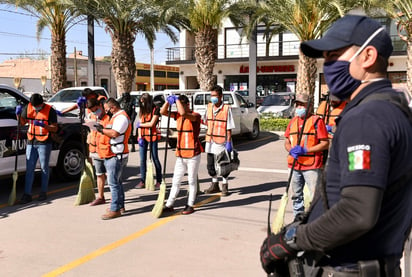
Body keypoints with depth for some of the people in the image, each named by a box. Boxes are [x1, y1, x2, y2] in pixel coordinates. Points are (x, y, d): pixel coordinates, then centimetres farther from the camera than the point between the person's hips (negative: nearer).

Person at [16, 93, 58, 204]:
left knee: (44, 168, 5)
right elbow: (22, 122, 16)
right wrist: (18, 114, -2)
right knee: (29, 169, 3)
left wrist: (44, 125, -24)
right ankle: (27, 194, 6)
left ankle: (44, 192, 17)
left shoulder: (50, 110, -7)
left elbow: (55, 128, -8)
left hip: (44, 143, -4)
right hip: (31, 143, 4)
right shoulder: (28, 108, 6)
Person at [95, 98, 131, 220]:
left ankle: (115, 210, -7)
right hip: (113, 155, 11)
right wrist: (103, 128, 6)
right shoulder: (117, 117, 22)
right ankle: (120, 206, 27)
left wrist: (102, 129, -12)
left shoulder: (121, 117, -13)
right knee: (116, 181, 17)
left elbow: (114, 133, -24)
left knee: (113, 183, -10)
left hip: (116, 156, -11)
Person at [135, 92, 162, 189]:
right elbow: (140, 124, 9)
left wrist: (141, 124, 1)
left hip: (152, 136, -5)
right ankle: (142, 181, 10)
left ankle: (159, 181, 7)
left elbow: (151, 124, -11)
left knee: (155, 159, 0)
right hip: (143, 136, 5)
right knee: (142, 159, 5)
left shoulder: (155, 109, -4)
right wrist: (140, 137, -2)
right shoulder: (142, 111, 14)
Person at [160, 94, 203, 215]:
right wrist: (168, 101, -8)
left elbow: (183, 113, -32)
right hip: (180, 155, 6)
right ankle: (169, 205, 17)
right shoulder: (178, 115, 7)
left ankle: (190, 205, 15)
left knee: (192, 181, 6)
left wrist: (177, 99, -21)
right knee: (176, 181, 11)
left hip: (193, 155, -6)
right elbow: (163, 112, 7)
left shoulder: (196, 116, -13)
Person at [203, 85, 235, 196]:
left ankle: (225, 186, 21)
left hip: (222, 141, -5)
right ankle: (214, 185, 30)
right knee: (211, 164, 13)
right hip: (210, 141, 5)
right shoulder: (209, 107, 6)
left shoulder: (226, 108, -9)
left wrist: (229, 142, -14)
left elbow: (229, 127, -10)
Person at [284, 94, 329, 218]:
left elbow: (325, 143, -9)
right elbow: (287, 142, 18)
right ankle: (298, 218, 29)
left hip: (312, 166, -6)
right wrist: (291, 150, -6)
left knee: (315, 196, -5)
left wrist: (305, 150, -18)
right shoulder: (293, 121, 14)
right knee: (296, 194, 16)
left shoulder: (316, 121, -5)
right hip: (294, 165, 6)